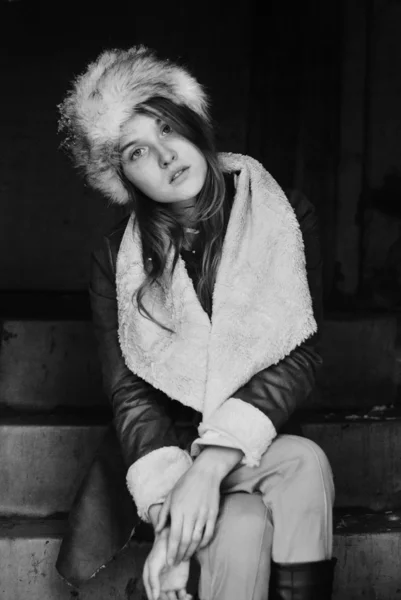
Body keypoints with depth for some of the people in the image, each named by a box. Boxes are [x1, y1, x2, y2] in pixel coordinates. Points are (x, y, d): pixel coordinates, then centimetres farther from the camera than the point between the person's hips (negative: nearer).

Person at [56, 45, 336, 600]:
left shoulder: (286, 219, -5)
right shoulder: (116, 258, -4)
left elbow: (300, 355, -12)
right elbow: (130, 392, -8)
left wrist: (211, 464, -25)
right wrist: (169, 512, -25)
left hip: (258, 443, 1)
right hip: (161, 448, -1)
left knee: (303, 464, -32)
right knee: (244, 526, -32)